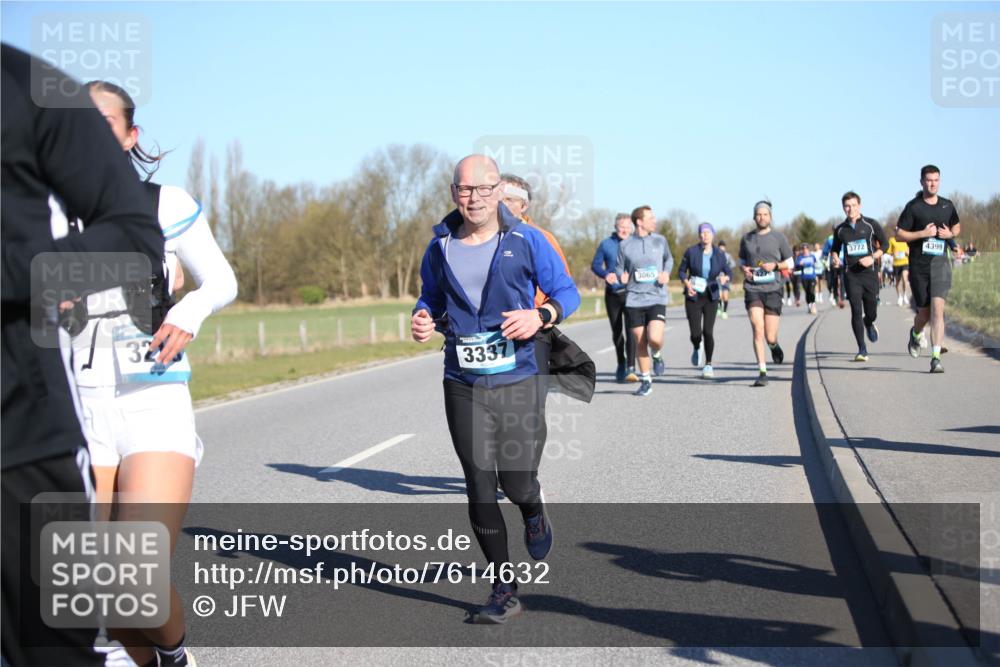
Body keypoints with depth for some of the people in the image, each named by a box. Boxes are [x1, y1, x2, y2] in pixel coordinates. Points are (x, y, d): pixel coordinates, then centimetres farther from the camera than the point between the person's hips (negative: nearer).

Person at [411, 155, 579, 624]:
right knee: (480, 493, 2)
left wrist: (541, 316, -17)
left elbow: (567, 293, 3)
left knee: (517, 484, -3)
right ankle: (503, 592, 16)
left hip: (518, 380, -2)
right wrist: (423, 320, -4)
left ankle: (534, 513, 37)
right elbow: (430, 299, 19)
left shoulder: (526, 241, -3)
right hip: (462, 386, 2)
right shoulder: (440, 247, 5)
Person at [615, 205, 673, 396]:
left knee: (655, 338, -19)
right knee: (640, 342, 5)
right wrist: (622, 277, -12)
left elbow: (669, 259, 21)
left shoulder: (660, 240, 4)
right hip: (634, 300, 0)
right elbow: (619, 267, 10)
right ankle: (645, 381, 21)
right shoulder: (625, 245, 1)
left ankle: (657, 355, 17)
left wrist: (667, 273, 2)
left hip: (657, 298, 0)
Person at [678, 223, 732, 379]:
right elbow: (681, 271, 3)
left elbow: (729, 272, 7)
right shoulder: (691, 251, -6)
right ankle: (697, 349, 30)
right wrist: (687, 283, -15)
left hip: (711, 296, 1)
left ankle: (708, 365, 8)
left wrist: (725, 278, -16)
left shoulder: (719, 254, -2)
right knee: (695, 333, -8)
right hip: (693, 296, -1)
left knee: (708, 331, -9)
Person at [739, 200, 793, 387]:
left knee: (770, 337, -1)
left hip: (772, 290, -1)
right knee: (757, 330, -15)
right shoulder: (746, 238, 10)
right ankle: (762, 373, -11)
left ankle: (774, 345, 38)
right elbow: (741, 260, 23)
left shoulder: (779, 237, 5)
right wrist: (744, 269, 1)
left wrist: (775, 265, -8)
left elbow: (789, 263, 11)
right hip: (752, 289, 1)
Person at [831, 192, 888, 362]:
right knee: (856, 311, -9)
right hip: (850, 273, 1)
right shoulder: (840, 230, 8)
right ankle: (862, 350, -4)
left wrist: (873, 257, -11)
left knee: (871, 312, 4)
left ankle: (869, 324, 43)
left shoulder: (871, 225, 1)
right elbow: (835, 249, 22)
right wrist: (835, 258, 0)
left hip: (869, 272, -1)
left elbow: (885, 244, 5)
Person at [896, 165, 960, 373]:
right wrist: (923, 233, -15)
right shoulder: (913, 207, -2)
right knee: (924, 312, 7)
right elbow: (900, 233, -3)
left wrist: (950, 234, 1)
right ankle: (915, 334, 44)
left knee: (938, 309, -14)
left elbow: (957, 226, 24)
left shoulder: (948, 205, 8)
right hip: (918, 265, -1)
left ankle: (936, 358, -15)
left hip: (940, 263, 1)